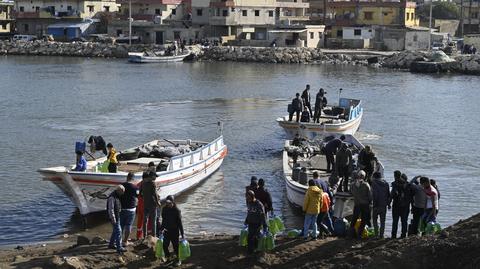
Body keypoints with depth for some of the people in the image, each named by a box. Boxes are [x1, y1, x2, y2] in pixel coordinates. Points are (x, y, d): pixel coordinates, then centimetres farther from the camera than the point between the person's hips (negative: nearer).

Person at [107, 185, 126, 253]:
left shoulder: (117, 197, 10)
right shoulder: (112, 198, -21)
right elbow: (111, 209, -24)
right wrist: (113, 219, -24)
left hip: (117, 217, 10)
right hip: (114, 218, -10)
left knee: (115, 231, 18)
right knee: (118, 231, -10)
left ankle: (111, 244, 30)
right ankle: (119, 248, -10)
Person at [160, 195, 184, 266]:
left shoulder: (177, 210, -13)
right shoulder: (164, 209, 1)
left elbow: (180, 222, -11)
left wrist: (182, 233, -10)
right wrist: (161, 229, 15)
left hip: (175, 231, -4)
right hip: (166, 231, 5)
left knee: (176, 246, 3)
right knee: (165, 245, 3)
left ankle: (179, 260, 21)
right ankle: (168, 258, 24)